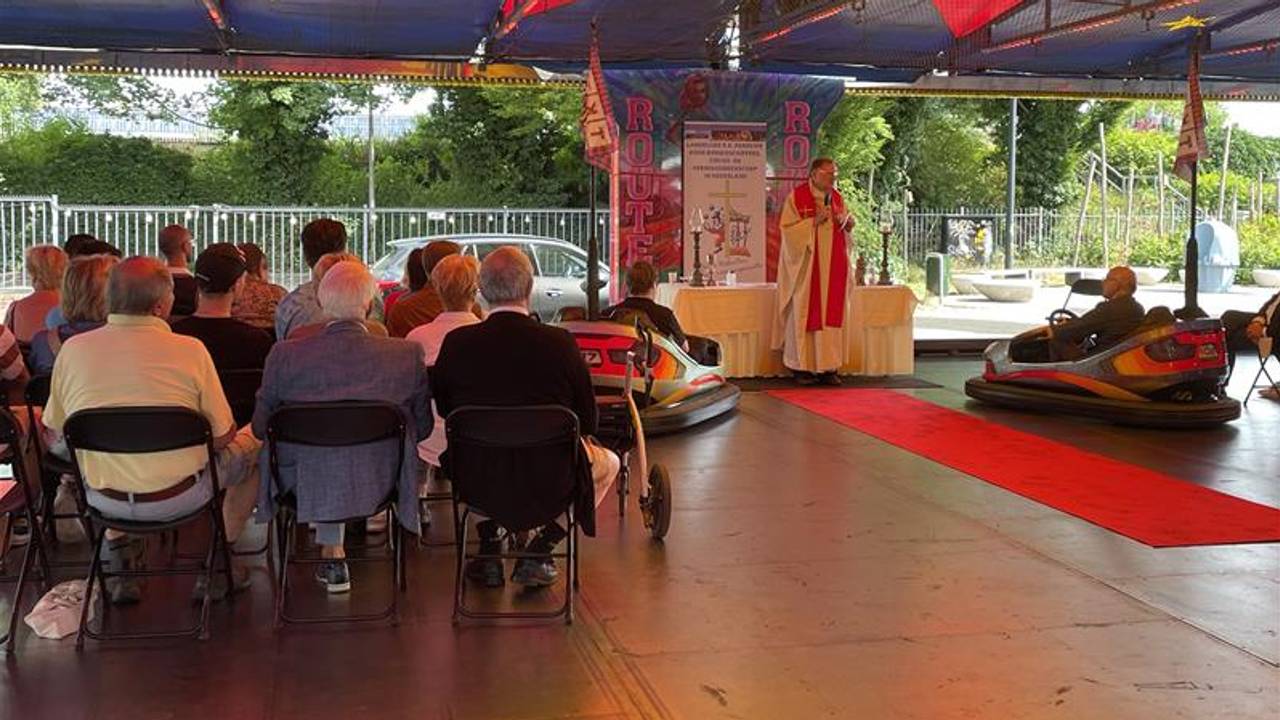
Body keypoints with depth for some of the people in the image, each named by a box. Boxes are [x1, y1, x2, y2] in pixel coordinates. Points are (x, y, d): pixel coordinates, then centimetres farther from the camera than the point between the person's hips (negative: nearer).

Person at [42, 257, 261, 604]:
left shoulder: (73, 350, -8)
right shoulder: (190, 350, -15)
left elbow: (56, 430, 4)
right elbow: (221, 436, -9)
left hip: (103, 500, 4)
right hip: (178, 498, -4)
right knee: (252, 447, 22)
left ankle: (119, 555, 31)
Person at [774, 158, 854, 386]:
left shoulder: (837, 197, 11)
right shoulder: (797, 197, -5)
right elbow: (788, 229, -9)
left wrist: (848, 223, -3)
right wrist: (814, 221, -19)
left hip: (833, 269, 5)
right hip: (806, 268, -5)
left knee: (832, 313, 2)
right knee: (805, 314, -2)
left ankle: (828, 367, 6)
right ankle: (802, 367, 5)